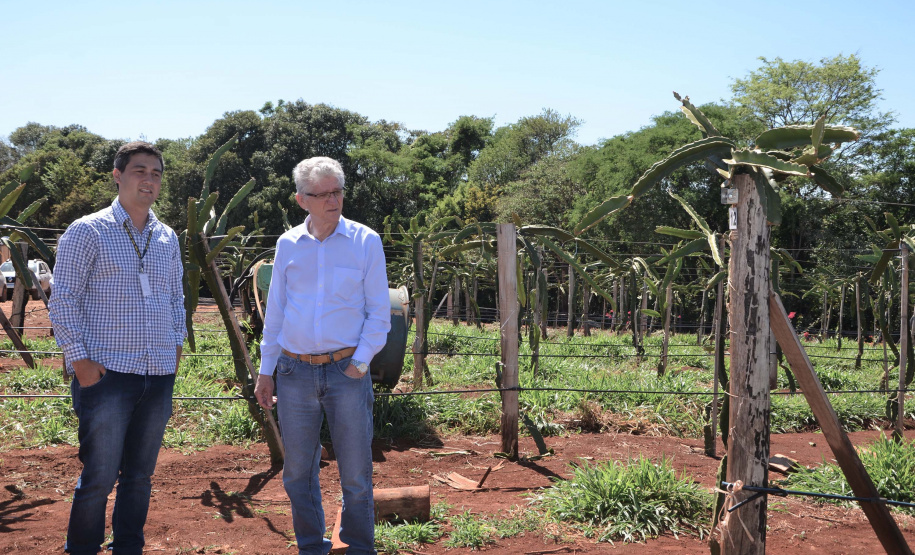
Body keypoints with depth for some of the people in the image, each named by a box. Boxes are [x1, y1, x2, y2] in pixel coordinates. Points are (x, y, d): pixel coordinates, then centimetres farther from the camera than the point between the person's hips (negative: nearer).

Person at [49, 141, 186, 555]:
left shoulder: (167, 238, 13)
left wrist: (176, 343, 10)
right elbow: (63, 299, -5)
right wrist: (79, 358, -11)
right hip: (107, 374, -5)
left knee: (139, 475, 12)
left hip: (159, 376, 5)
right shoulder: (88, 232, -3)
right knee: (99, 477, -2)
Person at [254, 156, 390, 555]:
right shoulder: (288, 244, 6)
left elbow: (379, 312, 1)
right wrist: (265, 371, 11)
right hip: (294, 372, 3)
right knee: (297, 474, 11)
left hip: (346, 371, -3)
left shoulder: (366, 242, -1)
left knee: (355, 475, 3)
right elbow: (275, 310, 13)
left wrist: (361, 361, -9)